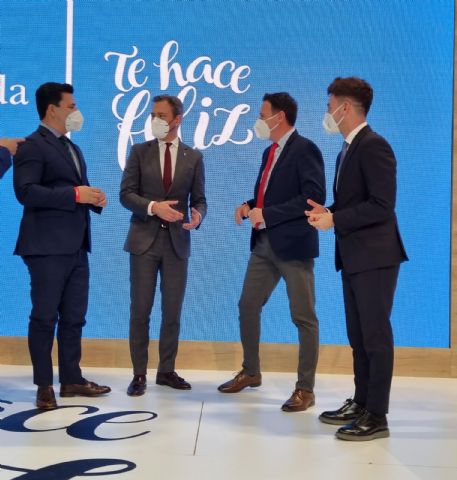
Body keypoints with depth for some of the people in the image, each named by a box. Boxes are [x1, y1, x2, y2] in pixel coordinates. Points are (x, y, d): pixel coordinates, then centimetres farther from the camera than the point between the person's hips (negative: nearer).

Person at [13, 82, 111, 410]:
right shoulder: (32, 146, -7)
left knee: (74, 317, 11)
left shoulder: (73, 148, 21)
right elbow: (25, 192, -19)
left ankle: (71, 379, 20)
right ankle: (44, 385, 9)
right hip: (48, 247, -8)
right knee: (45, 317, 0)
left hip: (76, 247, 8)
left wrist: (94, 198, 2)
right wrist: (75, 194, -21)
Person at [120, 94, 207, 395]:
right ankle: (139, 374, 10)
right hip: (144, 240, -1)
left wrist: (197, 215, -19)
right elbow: (126, 194, -3)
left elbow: (199, 200, 4)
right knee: (140, 311, 1)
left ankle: (167, 370, 21)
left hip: (177, 242, 1)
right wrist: (153, 207, -21)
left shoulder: (194, 157, 6)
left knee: (173, 311, 7)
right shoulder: (139, 152, 4)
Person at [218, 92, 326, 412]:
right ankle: (251, 372, 31)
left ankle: (306, 388, 9)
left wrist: (266, 214, -21)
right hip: (264, 244, 9)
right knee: (247, 306, 14)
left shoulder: (304, 149, -10)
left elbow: (314, 197, -20)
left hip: (293, 245, -9)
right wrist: (249, 206, 3)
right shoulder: (270, 152, 16)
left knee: (304, 317, 0)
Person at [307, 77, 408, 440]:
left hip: (374, 256, -10)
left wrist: (334, 220, -17)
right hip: (354, 258, 10)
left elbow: (381, 205, -21)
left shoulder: (373, 145, -13)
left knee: (376, 335, -3)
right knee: (358, 335, 15)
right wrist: (327, 212, 3)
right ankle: (361, 403, 26)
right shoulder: (348, 150, 17)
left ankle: (377, 416, 5)